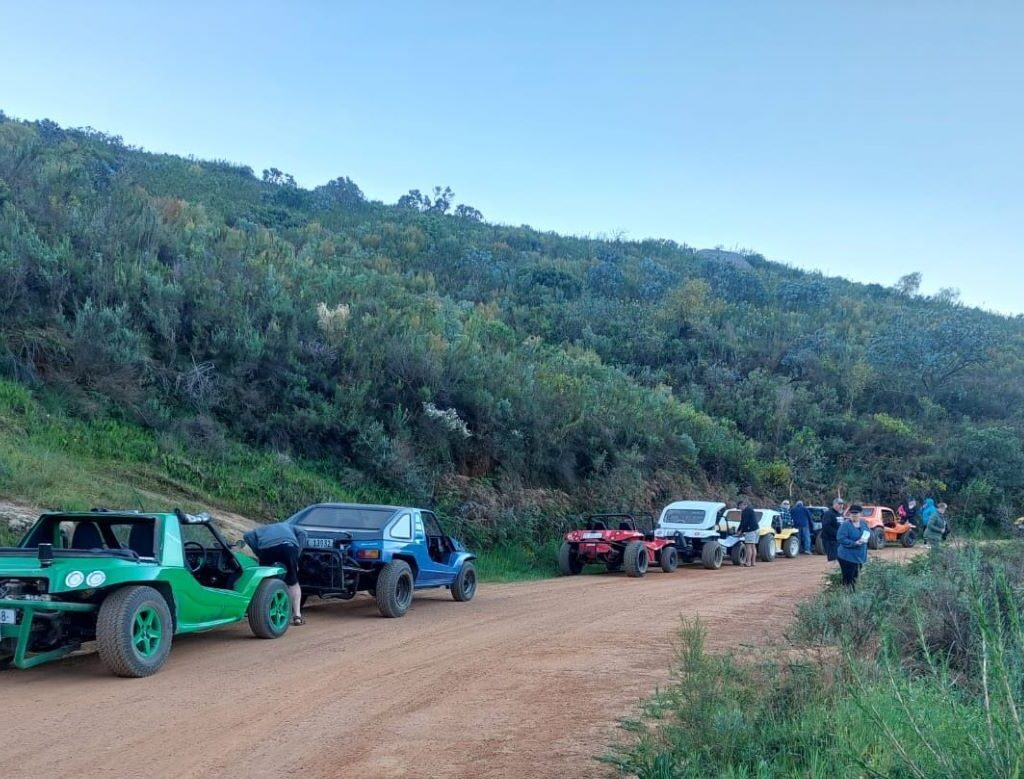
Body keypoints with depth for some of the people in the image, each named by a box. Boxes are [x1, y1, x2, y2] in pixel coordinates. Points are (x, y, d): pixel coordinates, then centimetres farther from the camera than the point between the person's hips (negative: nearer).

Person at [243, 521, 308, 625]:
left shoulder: (260, 529, 39)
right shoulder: (287, 526, 42)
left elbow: (247, 536, 17)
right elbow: (302, 534, 21)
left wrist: (258, 553, 17)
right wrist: (296, 556, 19)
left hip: (267, 547, 0)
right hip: (289, 546, 0)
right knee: (293, 582, 17)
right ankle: (297, 615, 9)